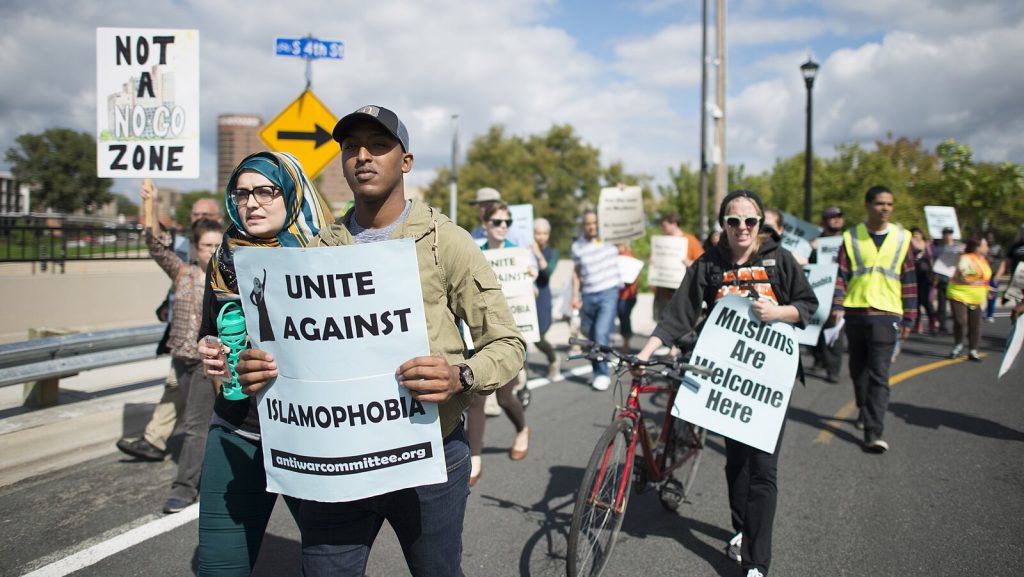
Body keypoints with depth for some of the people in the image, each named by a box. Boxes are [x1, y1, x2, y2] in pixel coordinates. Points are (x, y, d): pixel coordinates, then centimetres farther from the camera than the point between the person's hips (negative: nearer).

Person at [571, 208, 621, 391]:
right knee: (590, 336, 11)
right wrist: (575, 296, 7)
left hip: (608, 293, -3)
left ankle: (603, 374, -4)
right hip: (588, 296, 3)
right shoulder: (577, 246, 5)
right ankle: (597, 372, 28)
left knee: (601, 333, -16)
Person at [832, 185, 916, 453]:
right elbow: (842, 275, 3)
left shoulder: (902, 238, 5)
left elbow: (909, 281, 8)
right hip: (855, 312, 2)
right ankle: (865, 412, 37)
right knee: (858, 370, 14)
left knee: (879, 376, -9)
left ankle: (873, 433, -11)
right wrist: (837, 306, -11)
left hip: (886, 314, -2)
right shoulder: (851, 237, 4)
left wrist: (908, 318, 6)